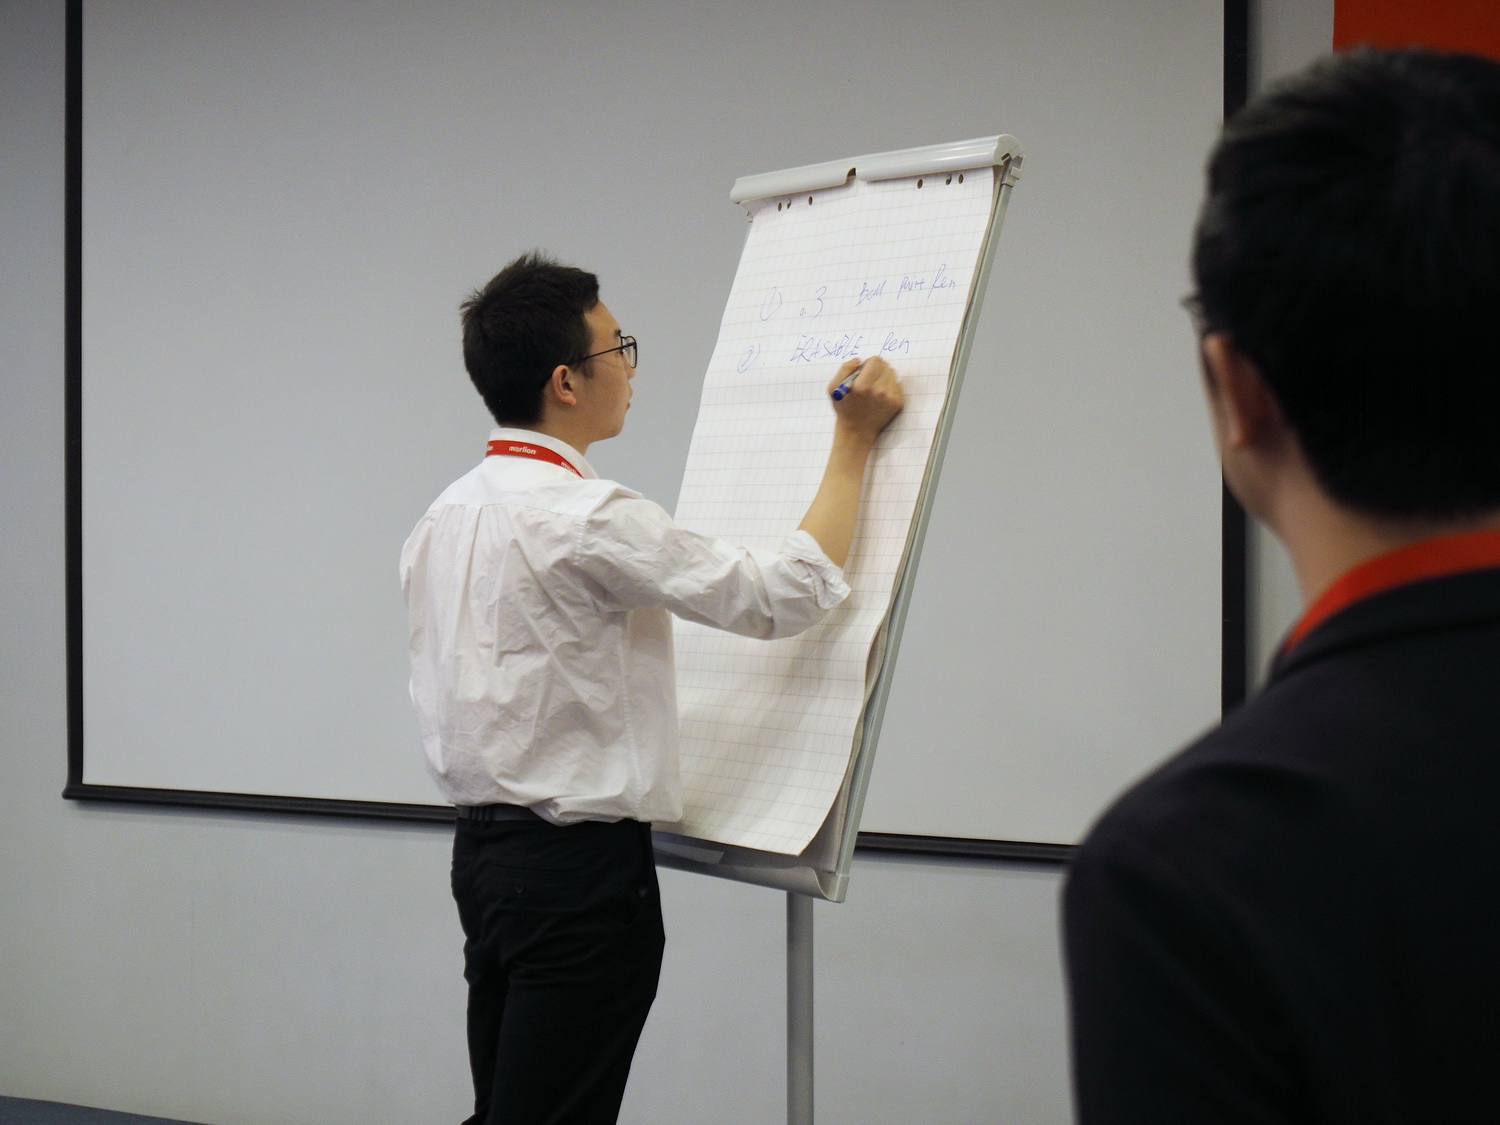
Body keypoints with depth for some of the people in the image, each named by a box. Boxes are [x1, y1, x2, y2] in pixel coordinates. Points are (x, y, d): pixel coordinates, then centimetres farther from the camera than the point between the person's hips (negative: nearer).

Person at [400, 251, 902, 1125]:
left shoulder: (444, 518, 9)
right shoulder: (586, 518, -19)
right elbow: (788, 594, -14)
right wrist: (854, 443, -6)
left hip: (483, 850, 9)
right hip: (581, 865, -9)